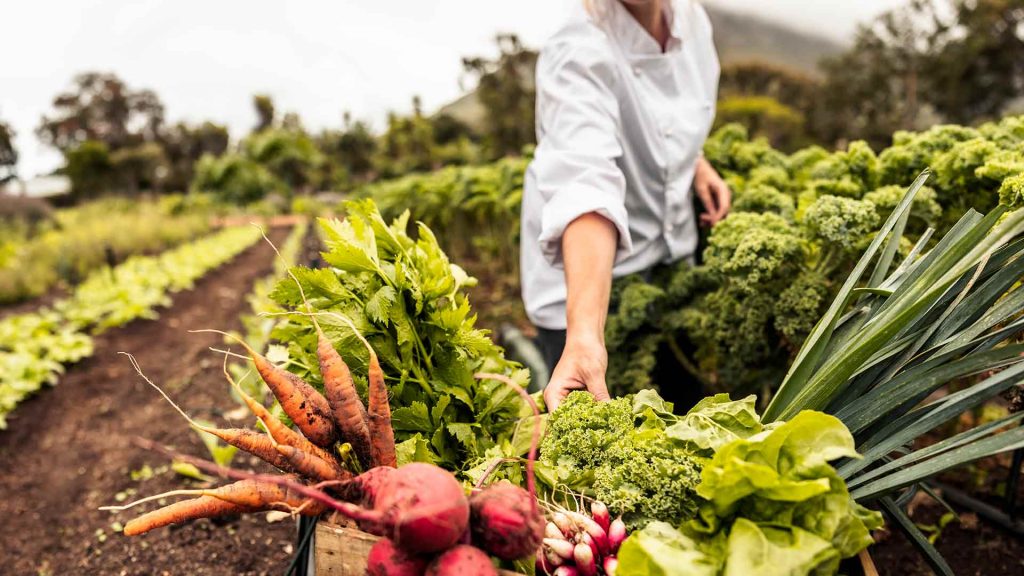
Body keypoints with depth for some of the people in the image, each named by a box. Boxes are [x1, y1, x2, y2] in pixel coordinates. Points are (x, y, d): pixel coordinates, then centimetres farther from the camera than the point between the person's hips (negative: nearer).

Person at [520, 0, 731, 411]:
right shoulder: (577, 56, -26)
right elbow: (586, 185, -43)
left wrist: (696, 162, 0)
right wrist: (584, 332, -54)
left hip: (674, 255, 7)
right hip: (587, 278, -6)